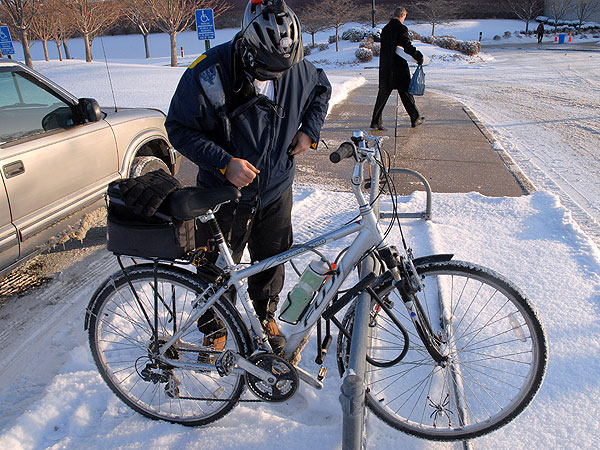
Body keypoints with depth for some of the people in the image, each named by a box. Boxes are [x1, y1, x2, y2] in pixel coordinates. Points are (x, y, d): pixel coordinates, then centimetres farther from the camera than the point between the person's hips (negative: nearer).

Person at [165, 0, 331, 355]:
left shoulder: (297, 69, -9)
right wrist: (224, 163, -26)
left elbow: (323, 88, 13)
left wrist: (309, 131, -2)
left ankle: (266, 316, 47)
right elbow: (180, 128, -15)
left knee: (273, 260, 19)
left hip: (276, 193, 4)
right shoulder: (209, 74, -22)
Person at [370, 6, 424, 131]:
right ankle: (415, 119, 18)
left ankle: (376, 121, 3)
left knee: (383, 94, 7)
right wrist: (418, 57, -6)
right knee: (406, 93, 6)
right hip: (399, 67, -5)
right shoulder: (401, 28, -11)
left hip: (385, 67, 5)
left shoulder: (385, 29, 9)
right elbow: (407, 46, -17)